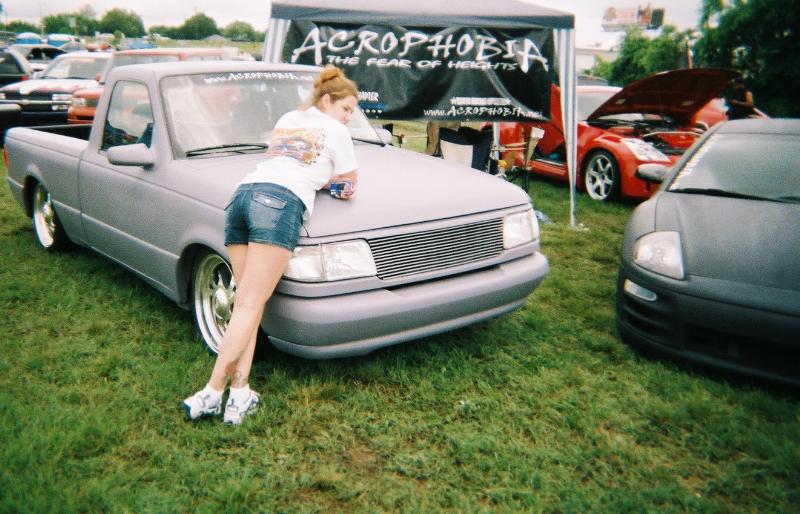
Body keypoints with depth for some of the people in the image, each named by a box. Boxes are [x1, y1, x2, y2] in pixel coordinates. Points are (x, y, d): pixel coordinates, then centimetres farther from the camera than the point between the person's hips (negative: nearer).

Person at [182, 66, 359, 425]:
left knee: (247, 303, 5)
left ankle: (240, 392, -5)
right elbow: (350, 182, 22)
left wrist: (321, 177, 33)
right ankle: (214, 391, -16)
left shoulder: (287, 119, 33)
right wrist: (335, 180, 42)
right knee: (250, 305, -11)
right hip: (279, 203, -7)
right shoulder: (336, 131, 14)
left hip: (243, 193, 7)